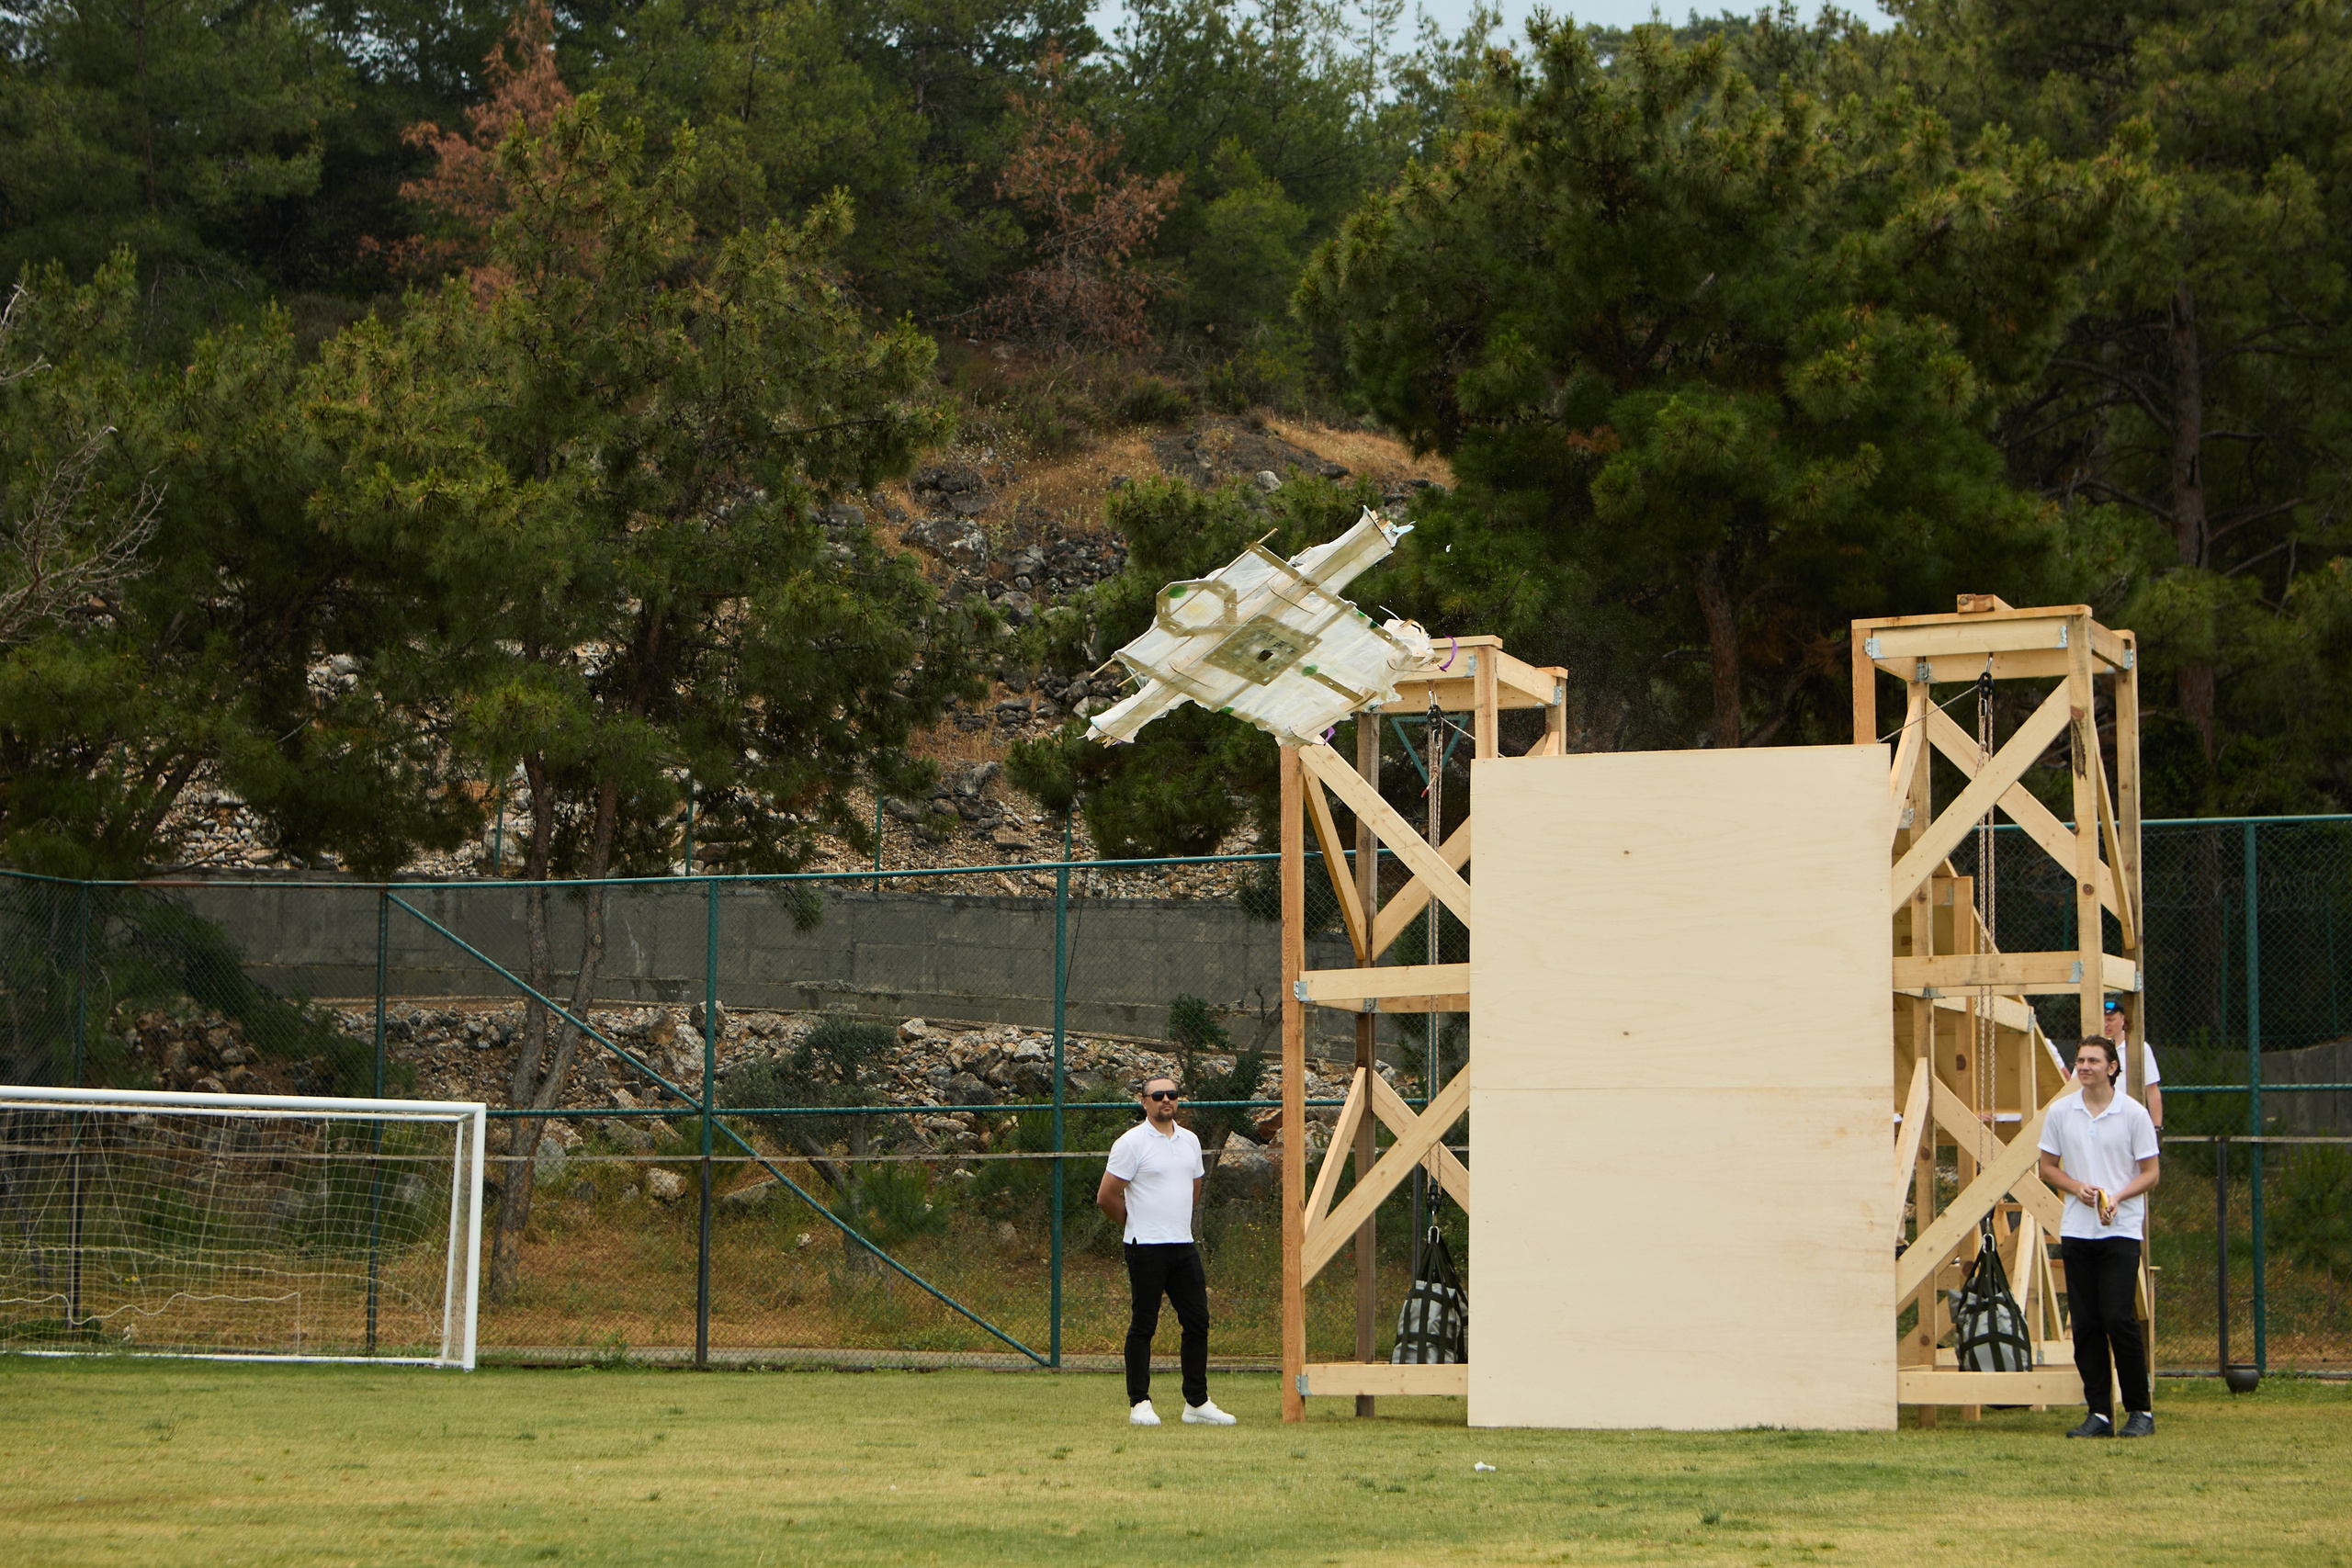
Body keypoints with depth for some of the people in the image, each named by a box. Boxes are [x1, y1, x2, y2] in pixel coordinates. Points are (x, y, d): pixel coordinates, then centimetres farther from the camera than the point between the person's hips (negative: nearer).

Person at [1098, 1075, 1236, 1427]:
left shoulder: (1190, 1141, 12)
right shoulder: (1132, 1142, -8)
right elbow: (1106, 1197, -6)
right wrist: (1137, 1224, 7)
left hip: (1183, 1245, 6)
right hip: (1146, 1248, -6)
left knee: (1197, 1322, 5)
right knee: (1144, 1325, -2)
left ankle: (1197, 1403, 12)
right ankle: (1139, 1403, 3)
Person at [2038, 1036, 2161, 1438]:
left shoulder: (2133, 1113, -3)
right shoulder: (2060, 1112, 6)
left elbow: (2150, 1173, 0)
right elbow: (2048, 1167, 14)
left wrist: (2116, 1197, -16)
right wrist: (2077, 1187, -6)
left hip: (2121, 1229, -3)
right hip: (2076, 1229, 3)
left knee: (2119, 1318, -11)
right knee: (2085, 1323, 2)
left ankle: (2140, 1410, 1)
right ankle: (2098, 1412, 8)